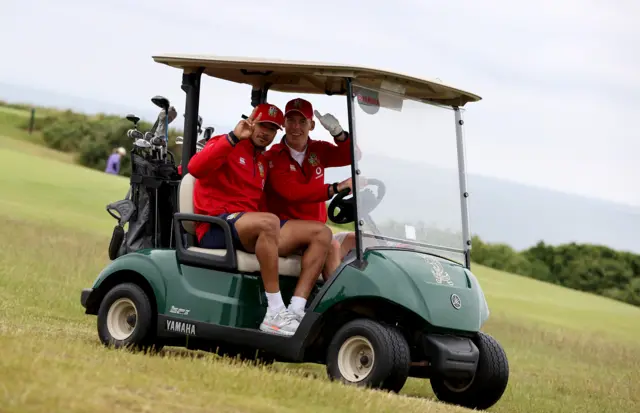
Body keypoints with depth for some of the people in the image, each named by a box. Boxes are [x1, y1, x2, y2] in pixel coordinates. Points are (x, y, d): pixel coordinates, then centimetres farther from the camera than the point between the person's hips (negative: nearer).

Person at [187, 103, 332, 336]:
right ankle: (274, 314, -37)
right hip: (216, 227, -8)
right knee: (268, 222, -39)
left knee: (321, 233, -5)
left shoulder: (263, 161, 25)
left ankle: (296, 311, -21)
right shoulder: (226, 147, 1)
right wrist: (233, 137, -26)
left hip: (252, 231, 8)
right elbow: (195, 168, -20)